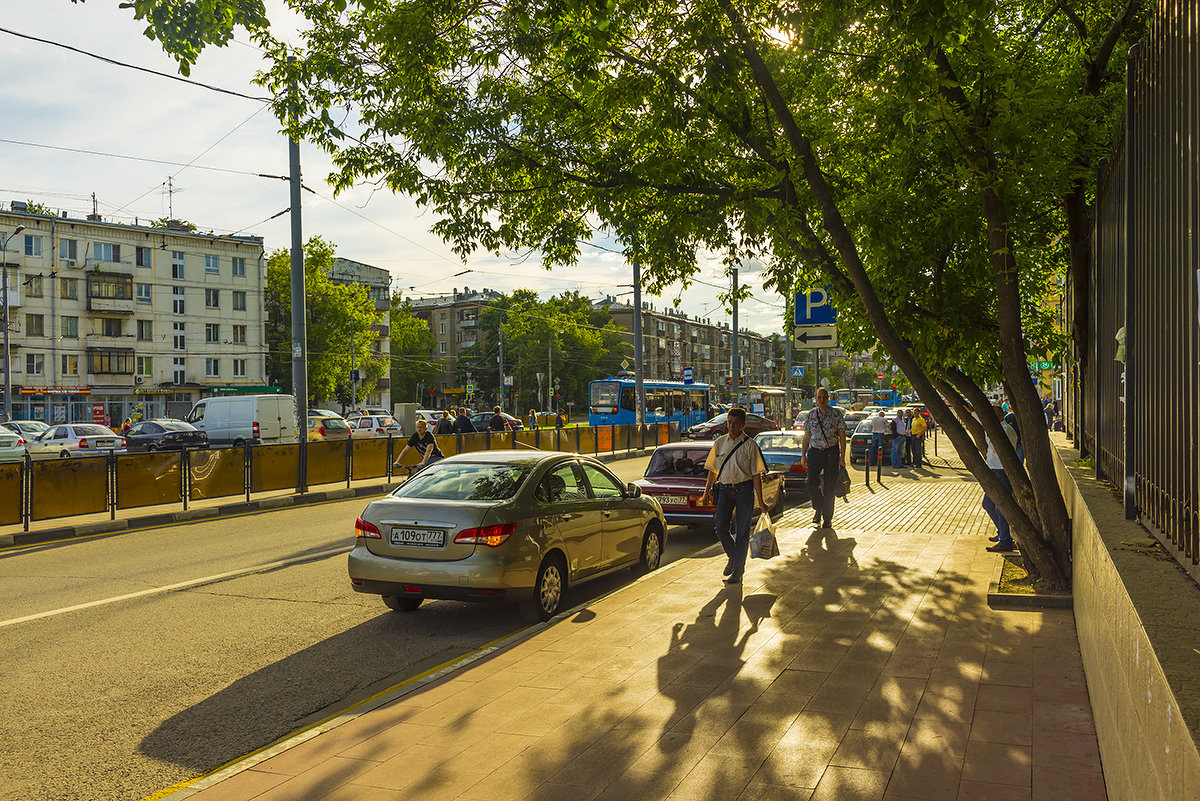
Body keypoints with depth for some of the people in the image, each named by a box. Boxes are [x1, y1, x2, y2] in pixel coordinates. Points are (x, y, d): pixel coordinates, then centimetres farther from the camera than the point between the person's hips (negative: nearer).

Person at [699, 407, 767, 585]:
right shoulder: (720, 442, 9)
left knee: (742, 531, 0)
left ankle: (737, 571, 10)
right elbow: (713, 470, 14)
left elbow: (756, 474, -3)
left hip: (744, 490, -3)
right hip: (724, 489, 3)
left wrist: (760, 500, -6)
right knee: (721, 528, -4)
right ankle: (732, 557, 25)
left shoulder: (750, 445, -2)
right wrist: (706, 492, 12)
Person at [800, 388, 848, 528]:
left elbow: (842, 436, 0)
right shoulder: (810, 415, 6)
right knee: (811, 485, -7)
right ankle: (818, 509, 22)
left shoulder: (836, 414, -2)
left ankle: (827, 519, 12)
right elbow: (806, 437, 11)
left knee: (829, 487, -1)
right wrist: (803, 456, 6)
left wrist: (842, 456, -6)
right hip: (814, 452, 2)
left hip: (831, 453, -2)